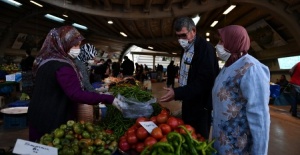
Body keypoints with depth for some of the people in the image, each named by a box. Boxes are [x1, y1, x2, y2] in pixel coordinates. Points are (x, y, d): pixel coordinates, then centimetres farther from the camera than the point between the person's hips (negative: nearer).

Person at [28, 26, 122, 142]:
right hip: (52, 121, -10)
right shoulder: (62, 66, -23)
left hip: (40, 117, 10)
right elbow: (76, 94, -33)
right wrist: (108, 99, -34)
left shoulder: (46, 61, 10)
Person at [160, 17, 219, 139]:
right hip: (188, 102, 8)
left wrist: (177, 93, -29)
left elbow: (204, 81, -25)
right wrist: (178, 92, 7)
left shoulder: (205, 48, -18)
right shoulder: (186, 48, 10)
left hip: (200, 106, -8)